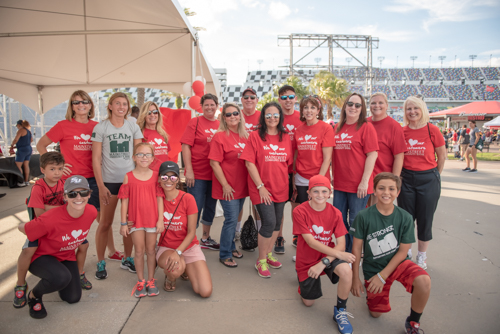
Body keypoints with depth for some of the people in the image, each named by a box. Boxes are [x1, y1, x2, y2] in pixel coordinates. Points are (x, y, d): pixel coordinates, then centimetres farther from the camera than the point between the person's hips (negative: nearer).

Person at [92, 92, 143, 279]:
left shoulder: (133, 127, 7)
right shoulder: (100, 128, 0)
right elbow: (96, 159, -3)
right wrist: (100, 186, -9)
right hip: (109, 181, -2)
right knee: (105, 223, 3)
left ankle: (127, 259, 24)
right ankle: (101, 263, 18)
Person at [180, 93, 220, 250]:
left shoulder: (220, 125, 7)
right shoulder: (195, 122, -4)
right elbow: (186, 146, -9)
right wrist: (189, 170, -16)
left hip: (215, 175, 5)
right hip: (197, 174, -5)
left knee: (211, 207, 16)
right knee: (195, 207, 0)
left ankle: (206, 238, 33)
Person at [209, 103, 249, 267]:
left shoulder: (245, 136, 7)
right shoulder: (220, 136, -11)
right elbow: (214, 163, -14)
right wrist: (225, 185, -15)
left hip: (242, 186, 6)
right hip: (228, 188, -6)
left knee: (234, 219, 17)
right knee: (231, 220, -2)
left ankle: (231, 247, 36)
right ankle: (225, 255, 14)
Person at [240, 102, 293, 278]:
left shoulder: (286, 138, 7)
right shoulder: (255, 136, -6)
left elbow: (288, 163, 13)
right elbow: (249, 163, -10)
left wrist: (289, 183, 5)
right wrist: (260, 186, -13)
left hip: (281, 188, 5)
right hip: (262, 188, -5)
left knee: (277, 222, 12)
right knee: (269, 222, -11)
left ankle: (269, 254, 34)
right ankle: (261, 261, 10)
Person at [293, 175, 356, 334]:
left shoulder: (335, 213, -11)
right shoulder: (300, 211, -20)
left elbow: (341, 244, -14)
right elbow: (311, 241, -24)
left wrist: (323, 263, -27)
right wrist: (338, 254, -30)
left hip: (329, 255, 1)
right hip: (307, 260, -1)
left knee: (346, 271, -32)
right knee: (308, 302, 7)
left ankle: (340, 311, -6)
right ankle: (304, 279, 41)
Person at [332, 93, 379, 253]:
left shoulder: (366, 127, -5)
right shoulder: (337, 128, 11)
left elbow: (372, 155, -11)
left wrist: (364, 181, -15)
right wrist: (333, 177, 13)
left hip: (358, 185, -6)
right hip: (339, 184, 6)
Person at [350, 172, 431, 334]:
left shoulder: (405, 218, -12)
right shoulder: (363, 216, -16)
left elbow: (403, 251, -9)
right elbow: (357, 247, -9)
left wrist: (382, 276, -15)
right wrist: (355, 278, -6)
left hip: (397, 263, 1)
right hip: (372, 268, 0)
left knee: (423, 281, -29)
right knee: (376, 313, 7)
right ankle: (372, 287, 38)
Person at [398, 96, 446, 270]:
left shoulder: (432, 130, -6)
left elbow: (442, 155, 4)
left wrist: (435, 176, 7)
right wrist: (398, 175, 3)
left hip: (428, 179, -2)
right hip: (406, 178, 2)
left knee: (425, 219, 7)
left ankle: (422, 256, 25)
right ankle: (406, 252, 30)